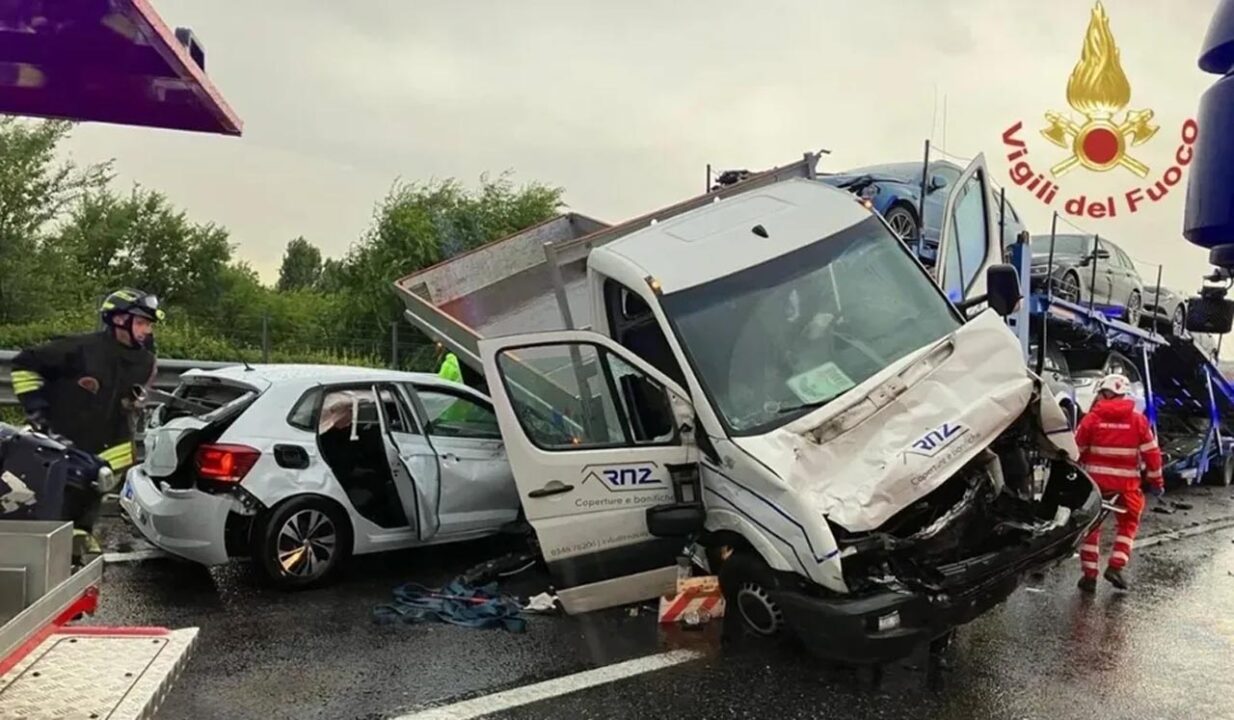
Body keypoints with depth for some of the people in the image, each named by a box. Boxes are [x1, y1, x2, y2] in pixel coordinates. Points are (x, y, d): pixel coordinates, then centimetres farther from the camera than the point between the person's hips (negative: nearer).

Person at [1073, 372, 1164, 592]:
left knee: (1091, 525, 11)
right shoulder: (1138, 420, -1)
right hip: (1126, 483, 1)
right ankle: (1116, 566, 7)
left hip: (1095, 480, 0)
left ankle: (1089, 574, 9)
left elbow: (1076, 450, -2)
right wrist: (1155, 480, 11)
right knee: (1128, 523, 20)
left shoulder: (1092, 418, -4)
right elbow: (1151, 452, 1)